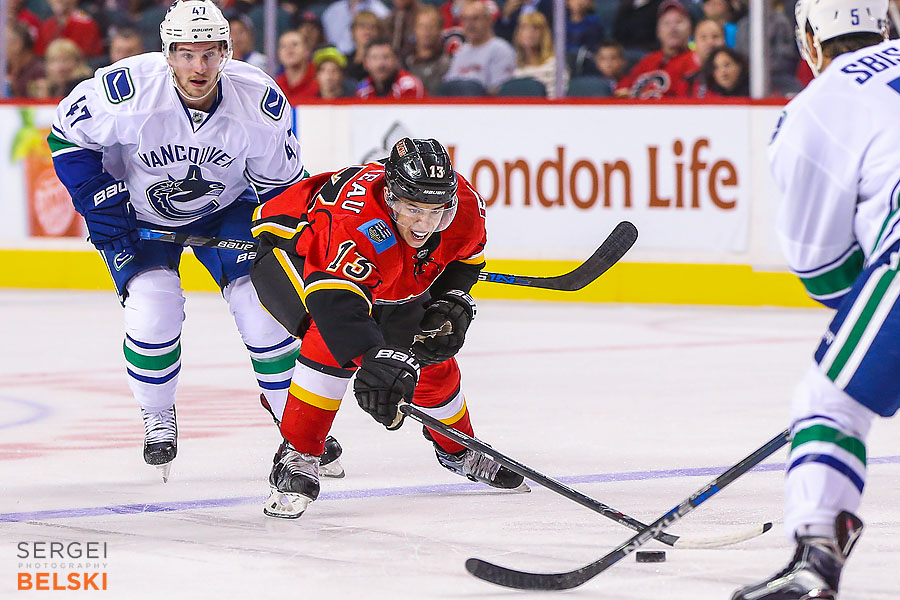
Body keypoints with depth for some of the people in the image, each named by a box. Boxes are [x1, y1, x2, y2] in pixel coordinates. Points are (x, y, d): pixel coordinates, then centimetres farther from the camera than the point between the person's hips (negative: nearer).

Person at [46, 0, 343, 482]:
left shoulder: (260, 102, -25)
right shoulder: (127, 90, -32)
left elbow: (283, 184, -7)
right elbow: (67, 135, -14)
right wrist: (100, 203, -19)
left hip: (225, 208, 2)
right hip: (138, 215, -2)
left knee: (267, 302, -10)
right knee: (154, 309, -20)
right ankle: (158, 419, 7)